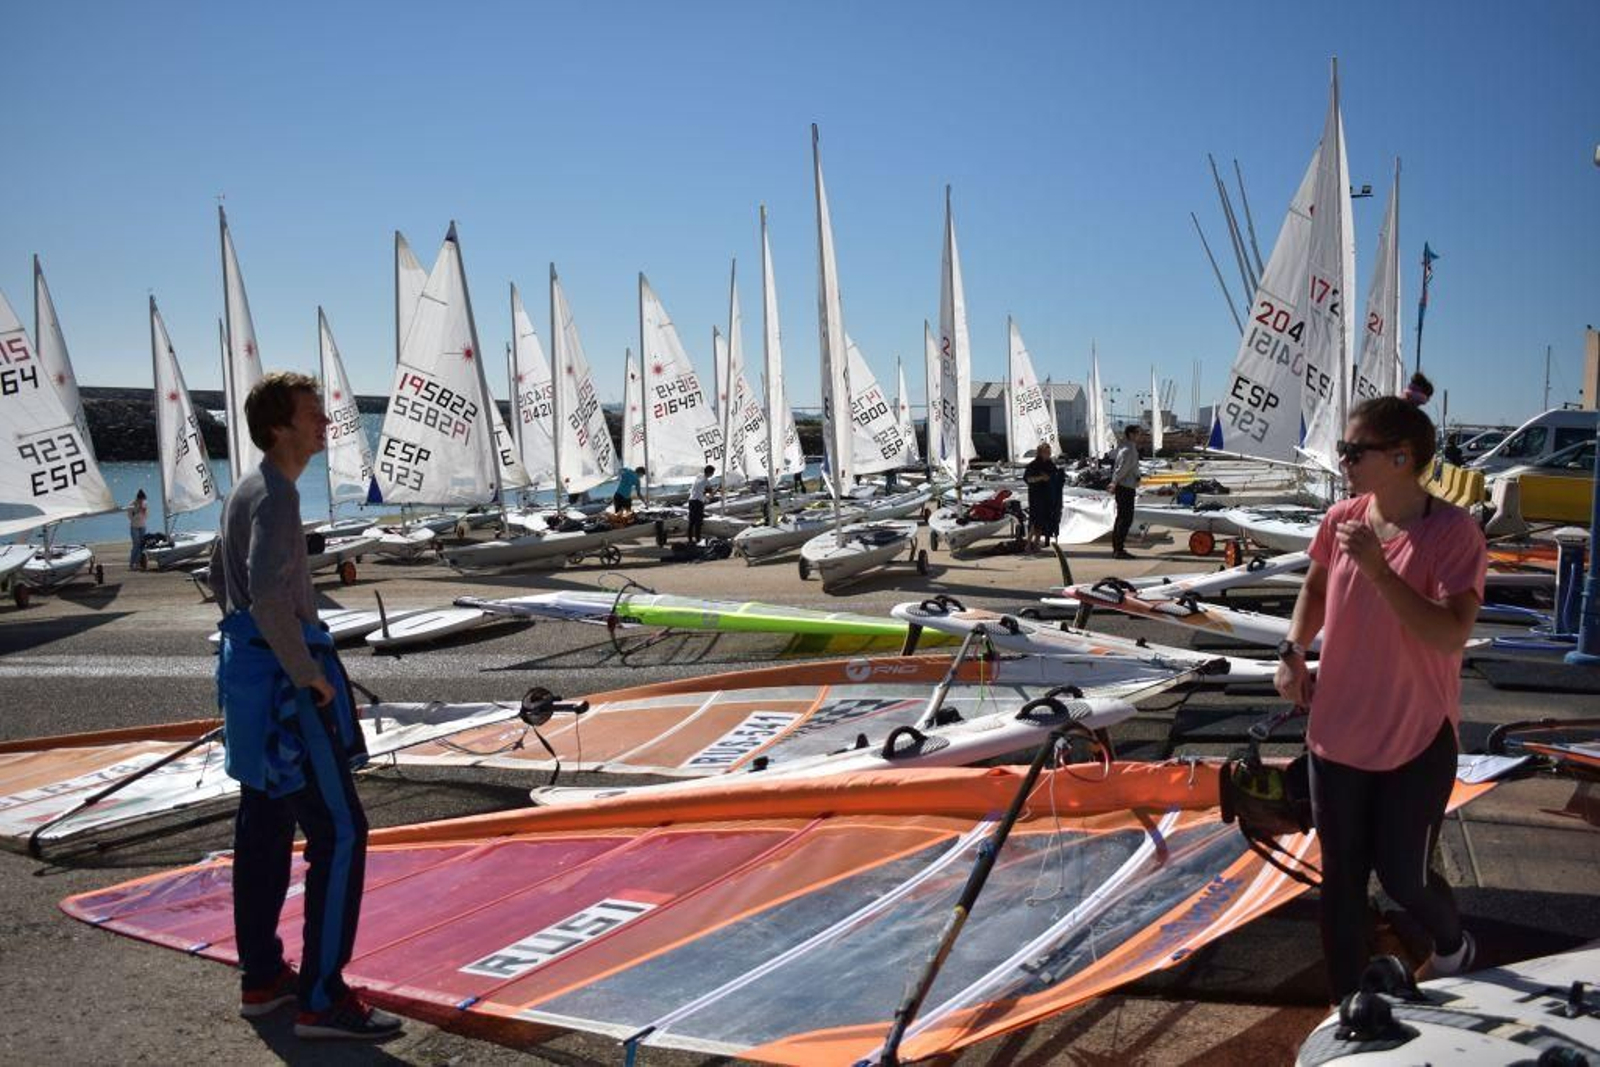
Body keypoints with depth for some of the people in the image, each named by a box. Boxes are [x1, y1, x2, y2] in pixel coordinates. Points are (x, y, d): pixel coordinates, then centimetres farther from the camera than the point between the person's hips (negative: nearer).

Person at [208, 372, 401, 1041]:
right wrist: (311, 675, -20)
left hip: (248, 669, 10)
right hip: (283, 683, -10)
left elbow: (222, 580, 25)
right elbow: (269, 597, -28)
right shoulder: (275, 495, -17)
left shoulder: (246, 490, 15)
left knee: (263, 828, 15)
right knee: (338, 833, -7)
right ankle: (322, 999, -3)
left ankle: (262, 977, 26)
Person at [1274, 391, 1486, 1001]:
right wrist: (1294, 650, 1)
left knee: (1402, 877, 6)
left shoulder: (1453, 532, -17)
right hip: (1337, 733, 4)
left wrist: (1378, 567, -31)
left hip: (1417, 742, -4)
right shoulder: (1341, 519, -2)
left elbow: (1451, 635, -27)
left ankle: (1452, 946, 42)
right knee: (1341, 877, 10)